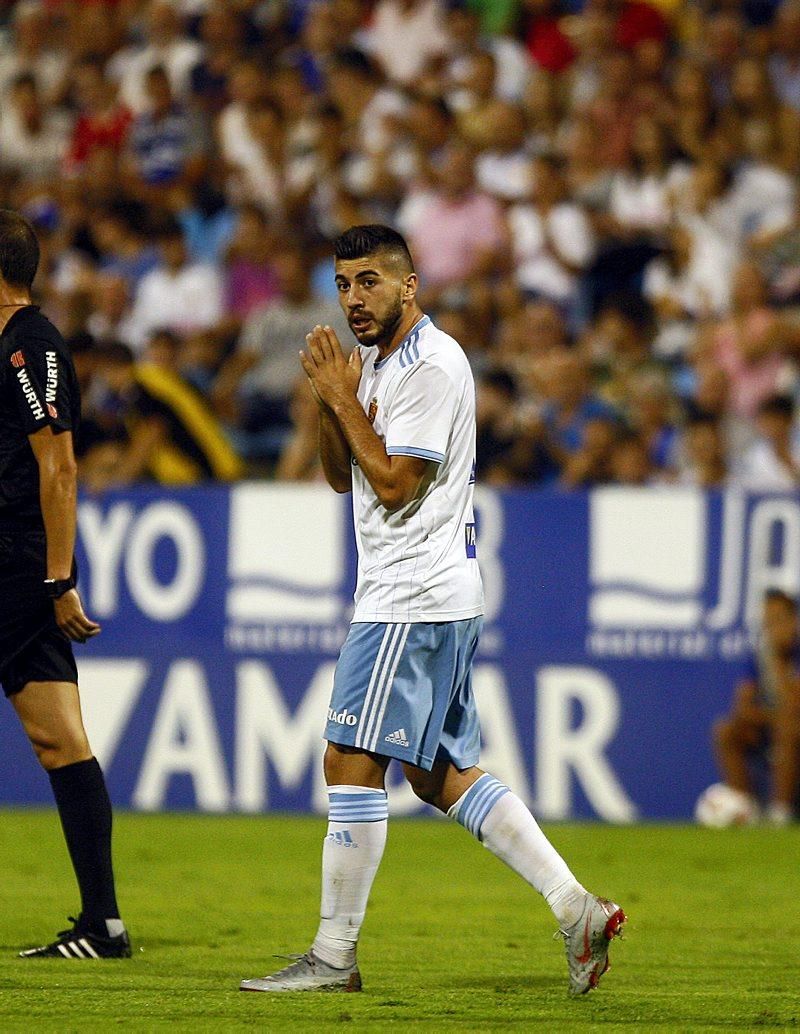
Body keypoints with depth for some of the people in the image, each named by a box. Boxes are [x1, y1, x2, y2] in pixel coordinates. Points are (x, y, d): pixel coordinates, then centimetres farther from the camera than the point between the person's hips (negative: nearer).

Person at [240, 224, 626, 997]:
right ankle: (577, 909, 7)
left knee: (351, 764, -8)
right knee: (441, 774, 10)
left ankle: (333, 957, -4)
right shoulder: (376, 361, 17)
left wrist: (345, 399, -10)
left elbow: (393, 485, -17)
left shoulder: (430, 365, -13)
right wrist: (328, 400, 1)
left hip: (414, 598, -10)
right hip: (415, 593, 10)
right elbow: (342, 477, 17)